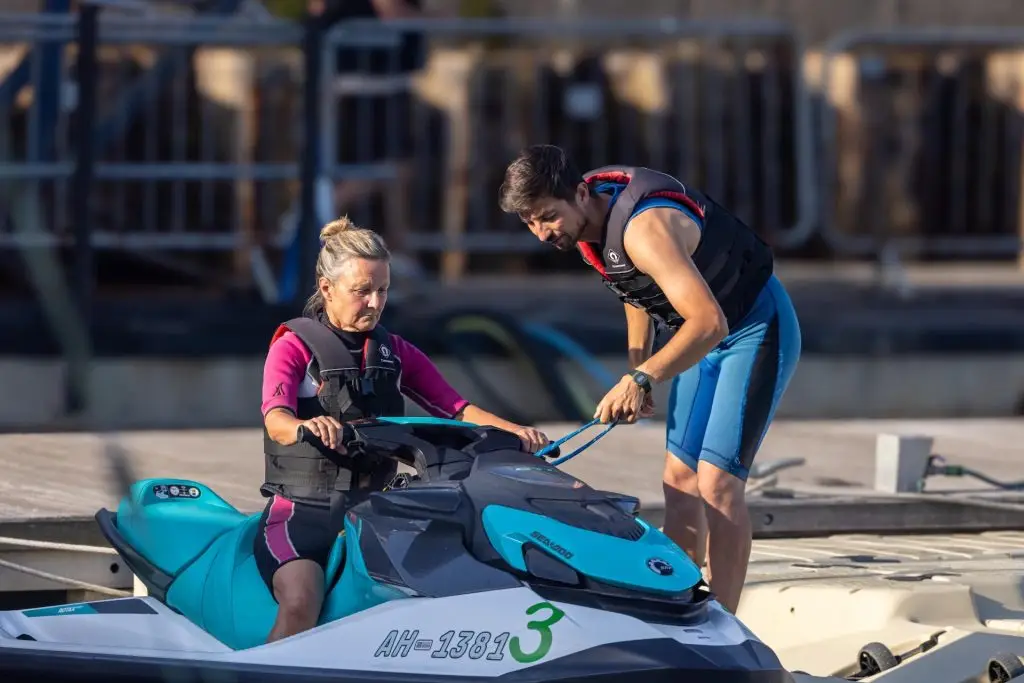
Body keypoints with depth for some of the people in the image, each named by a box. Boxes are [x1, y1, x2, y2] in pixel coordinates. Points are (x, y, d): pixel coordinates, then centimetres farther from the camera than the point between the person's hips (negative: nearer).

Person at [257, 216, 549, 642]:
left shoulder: (396, 353, 16)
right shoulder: (294, 346, -2)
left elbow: (456, 408, 8)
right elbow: (276, 420, -19)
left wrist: (513, 431, -12)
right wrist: (308, 426, -44)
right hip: (301, 512, -5)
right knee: (302, 601, -33)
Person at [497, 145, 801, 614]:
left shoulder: (643, 228, -33)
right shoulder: (585, 215, -5)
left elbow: (710, 322, -43)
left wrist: (642, 379, -51)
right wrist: (636, 367, 10)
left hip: (755, 328, -9)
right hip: (704, 338, 9)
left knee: (717, 483, -19)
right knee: (679, 481, 7)